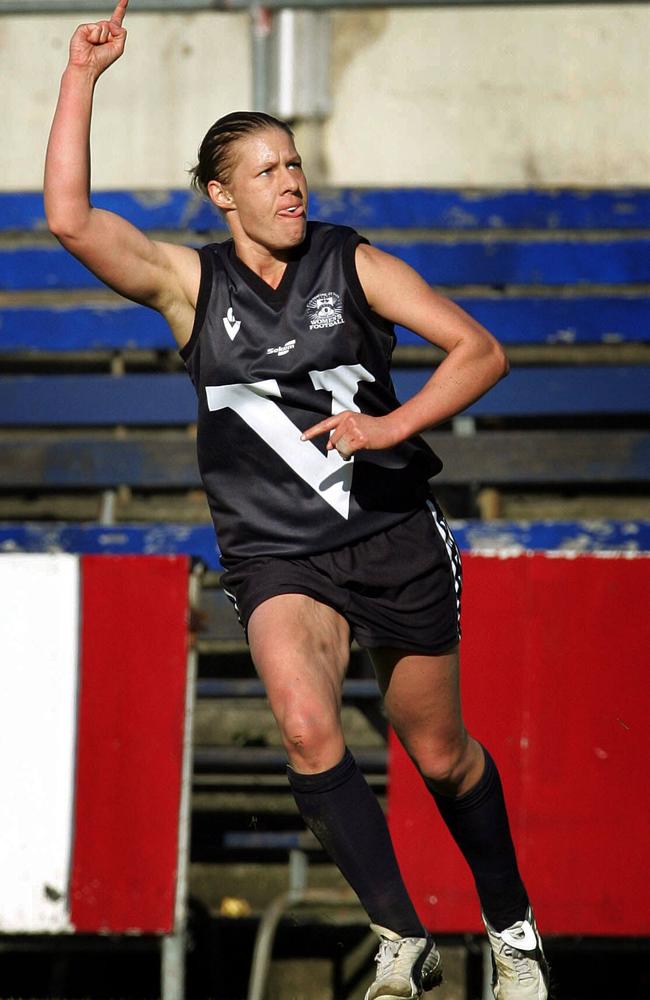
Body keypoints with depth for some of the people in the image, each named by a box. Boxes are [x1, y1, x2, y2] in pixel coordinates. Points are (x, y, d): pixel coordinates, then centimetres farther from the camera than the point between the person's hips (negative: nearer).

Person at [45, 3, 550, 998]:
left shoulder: (354, 265, 1)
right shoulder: (190, 281, 2)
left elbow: (479, 351, -1)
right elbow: (70, 219, -10)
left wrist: (389, 427, -17)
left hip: (396, 538, 1)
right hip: (277, 553, 0)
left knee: (439, 752, 11)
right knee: (307, 729, -27)